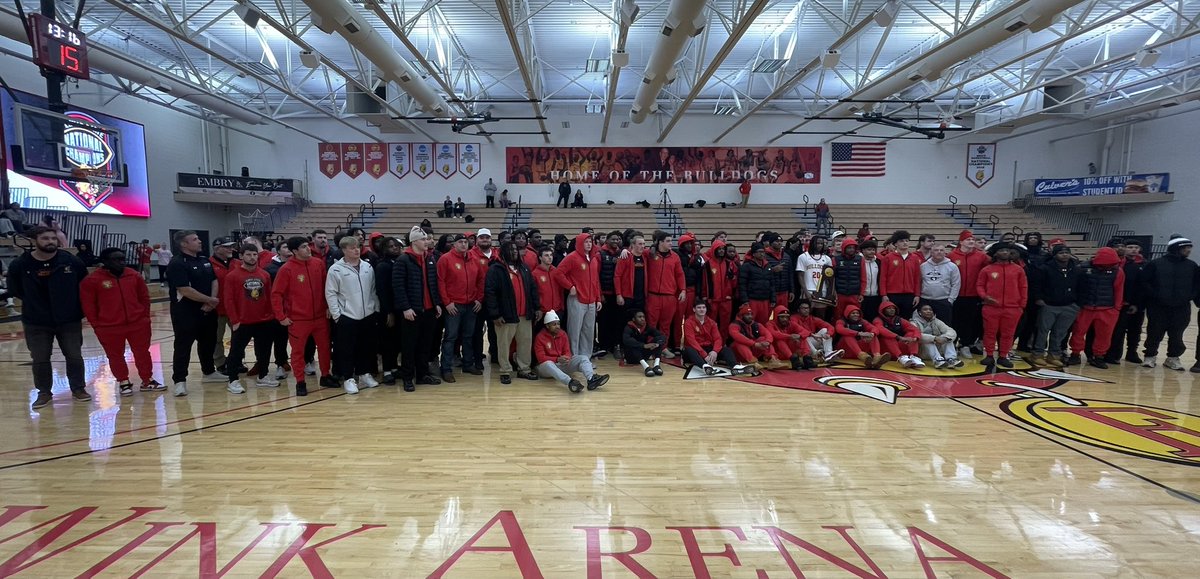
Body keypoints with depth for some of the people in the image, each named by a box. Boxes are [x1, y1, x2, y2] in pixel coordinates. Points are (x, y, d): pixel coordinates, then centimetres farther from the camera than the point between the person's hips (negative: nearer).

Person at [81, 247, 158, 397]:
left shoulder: (134, 275, 2)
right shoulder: (92, 279, -8)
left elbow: (144, 297, 11)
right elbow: (88, 305, -5)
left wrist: (145, 316, 7)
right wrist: (97, 324, -5)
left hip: (138, 323, 3)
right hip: (109, 327, -2)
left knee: (142, 353, 10)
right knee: (115, 356, 9)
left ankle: (147, 381, 21)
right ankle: (123, 383, 23)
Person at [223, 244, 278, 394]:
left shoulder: (265, 275, 4)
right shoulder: (232, 276, -7)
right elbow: (228, 300, -8)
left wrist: (272, 315, 7)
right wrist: (234, 320, -11)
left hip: (264, 321, 4)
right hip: (242, 322, -4)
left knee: (264, 350, 13)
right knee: (236, 351, 4)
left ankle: (262, 377, 29)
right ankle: (233, 381, 16)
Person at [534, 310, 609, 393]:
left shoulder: (562, 334, 6)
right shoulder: (540, 337, -8)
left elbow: (567, 352, 5)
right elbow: (541, 358, -13)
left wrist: (567, 358, -21)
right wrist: (557, 359, -26)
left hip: (562, 364, 5)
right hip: (546, 365, -5)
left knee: (583, 358, -16)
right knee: (548, 364, -41)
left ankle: (591, 379, -49)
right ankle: (570, 382, -67)